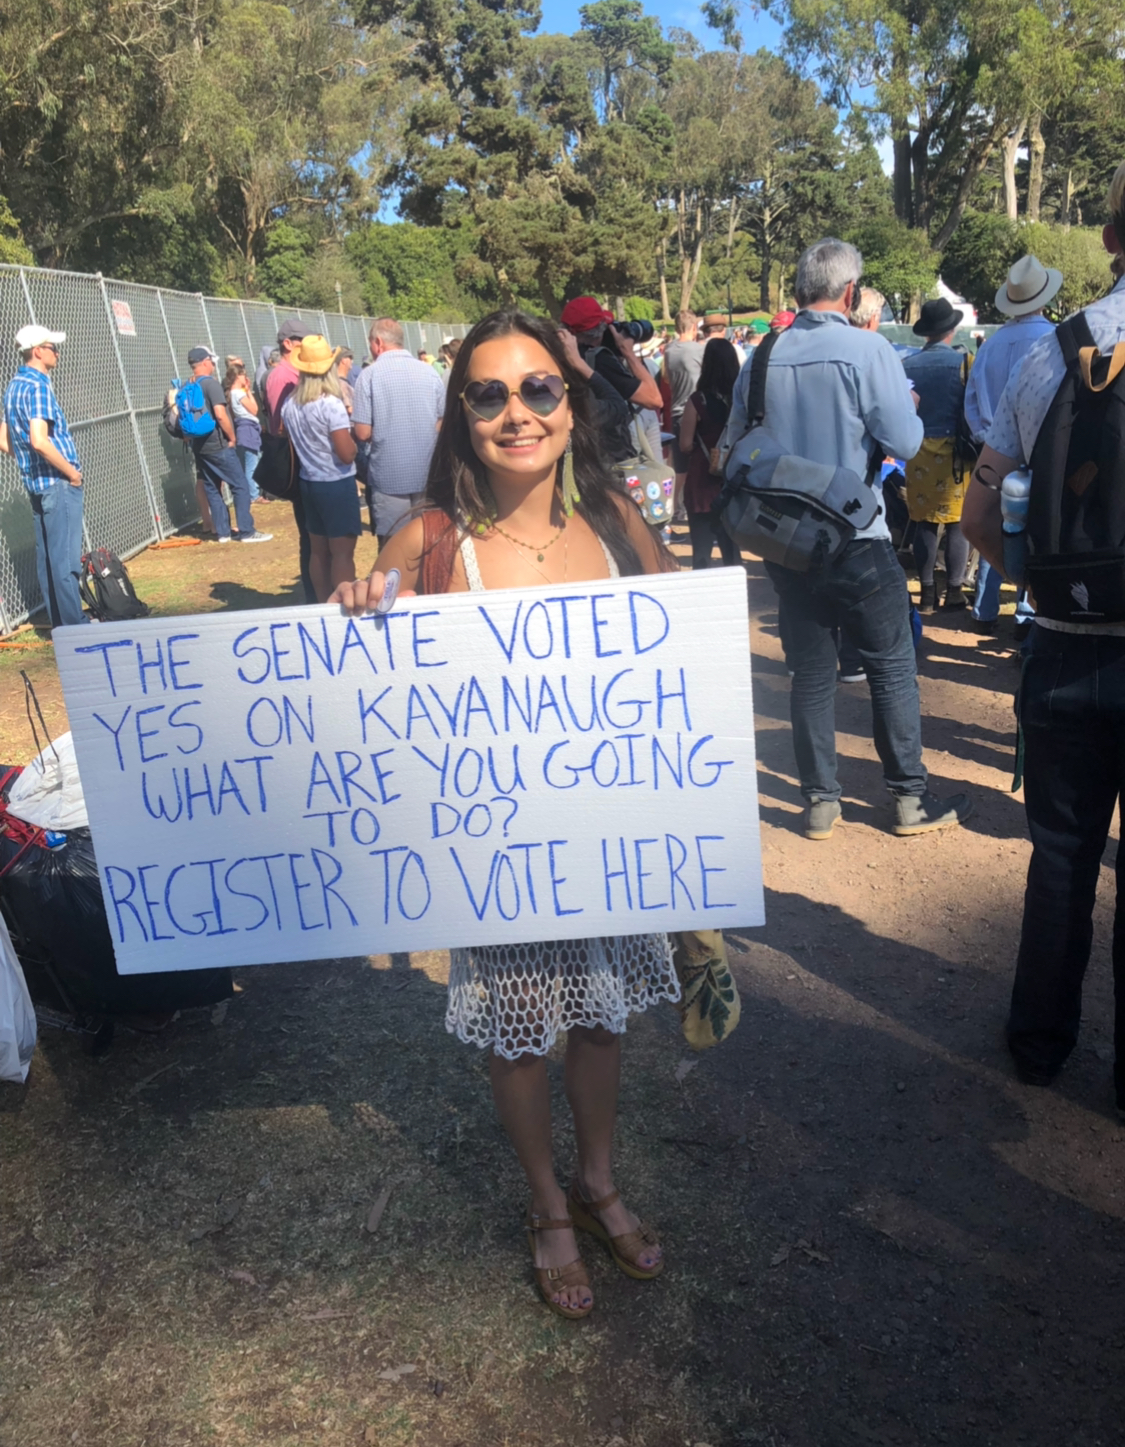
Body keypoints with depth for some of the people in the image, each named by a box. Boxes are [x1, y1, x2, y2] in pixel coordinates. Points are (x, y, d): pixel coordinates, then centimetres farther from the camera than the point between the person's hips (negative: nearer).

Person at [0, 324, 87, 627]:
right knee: (66, 557, -5)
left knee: (47, 556, 12)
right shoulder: (38, 386, -15)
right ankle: (74, 625, -1)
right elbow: (39, 441, -25)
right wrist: (73, 472, -16)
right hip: (58, 482, -9)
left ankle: (59, 622, 20)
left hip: (35, 481, 9)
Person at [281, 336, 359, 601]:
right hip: (337, 485, -7)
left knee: (318, 550, 14)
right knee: (342, 553, -2)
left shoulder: (289, 404, 2)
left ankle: (324, 607, 21)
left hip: (308, 483, 7)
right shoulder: (331, 404, -18)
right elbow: (347, 454, -21)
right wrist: (351, 437, -1)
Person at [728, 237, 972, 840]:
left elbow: (736, 440, 10)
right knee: (892, 667, 8)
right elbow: (906, 442, -13)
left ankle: (820, 802, 16)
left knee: (811, 671, 11)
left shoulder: (762, 356, 2)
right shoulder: (867, 349, -11)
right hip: (857, 541, -4)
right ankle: (910, 798, 16)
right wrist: (910, 410, 8)